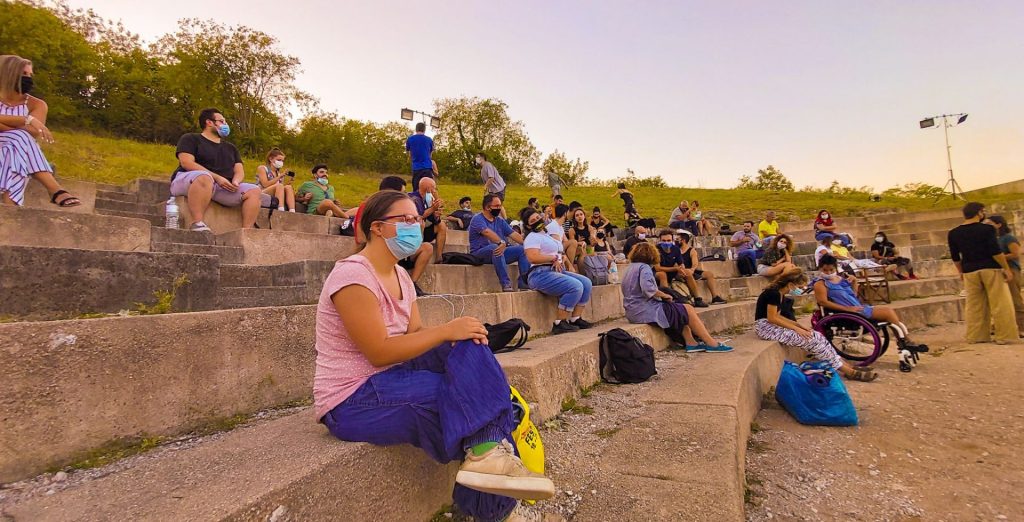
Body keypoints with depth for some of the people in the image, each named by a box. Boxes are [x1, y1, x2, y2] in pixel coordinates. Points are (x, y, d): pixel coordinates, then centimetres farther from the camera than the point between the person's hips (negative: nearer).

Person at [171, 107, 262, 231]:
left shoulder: (230, 148, 25)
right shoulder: (190, 139, 9)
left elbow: (239, 171, 15)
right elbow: (186, 163, -8)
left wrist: (235, 182, -11)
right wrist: (217, 177, -19)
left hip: (224, 188, 5)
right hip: (188, 181, -5)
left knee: (255, 191, -18)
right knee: (205, 178, -41)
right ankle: (197, 224, -42)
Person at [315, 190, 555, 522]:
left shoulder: (400, 276, 9)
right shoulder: (353, 275, -20)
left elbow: (417, 333, 4)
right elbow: (379, 352, -24)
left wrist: (459, 334, -16)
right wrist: (447, 330, -21)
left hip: (388, 379, 8)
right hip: (352, 401, -8)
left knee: (471, 349, -15)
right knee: (473, 394, -19)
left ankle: (490, 457, -13)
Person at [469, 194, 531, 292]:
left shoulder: (500, 221, 16)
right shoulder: (478, 219, -7)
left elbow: (513, 234, 7)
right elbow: (487, 232, -27)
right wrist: (502, 242, -42)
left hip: (498, 252, 7)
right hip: (480, 253, -7)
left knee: (522, 249, -9)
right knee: (494, 247, -38)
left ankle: (524, 282, -17)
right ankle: (505, 284, -42)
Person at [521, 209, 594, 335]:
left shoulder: (549, 235, 24)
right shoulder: (532, 237, -4)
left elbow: (561, 254, 25)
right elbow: (533, 257, -22)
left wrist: (561, 258, -1)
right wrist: (554, 257, -11)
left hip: (557, 271, 9)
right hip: (541, 274, -9)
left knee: (586, 283, -3)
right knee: (575, 287, -25)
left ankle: (575, 319, -3)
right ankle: (559, 324, -18)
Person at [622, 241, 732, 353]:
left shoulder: (630, 268, 18)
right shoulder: (644, 267, -10)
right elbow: (648, 289, -26)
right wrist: (664, 295, -9)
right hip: (646, 311, -10)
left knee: (681, 312, 17)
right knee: (688, 310, -1)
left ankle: (691, 343, 7)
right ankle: (712, 344, 2)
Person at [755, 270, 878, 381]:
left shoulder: (779, 293, 11)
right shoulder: (774, 293, -19)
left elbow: (778, 315, 12)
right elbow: (772, 318, -21)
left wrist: (798, 325, 2)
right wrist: (797, 328, -15)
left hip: (773, 324, 9)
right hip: (766, 327, -9)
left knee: (816, 336, 0)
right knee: (810, 339, -13)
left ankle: (847, 366, 3)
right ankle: (848, 371, -2)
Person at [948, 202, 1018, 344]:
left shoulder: (953, 233, 5)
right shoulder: (987, 229, -7)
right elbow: (996, 251, -12)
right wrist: (1006, 268, -4)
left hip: (970, 272, 3)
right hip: (991, 269, -3)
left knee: (975, 306, 9)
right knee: (1000, 304, 3)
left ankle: (976, 336, 11)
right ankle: (1004, 336, 4)